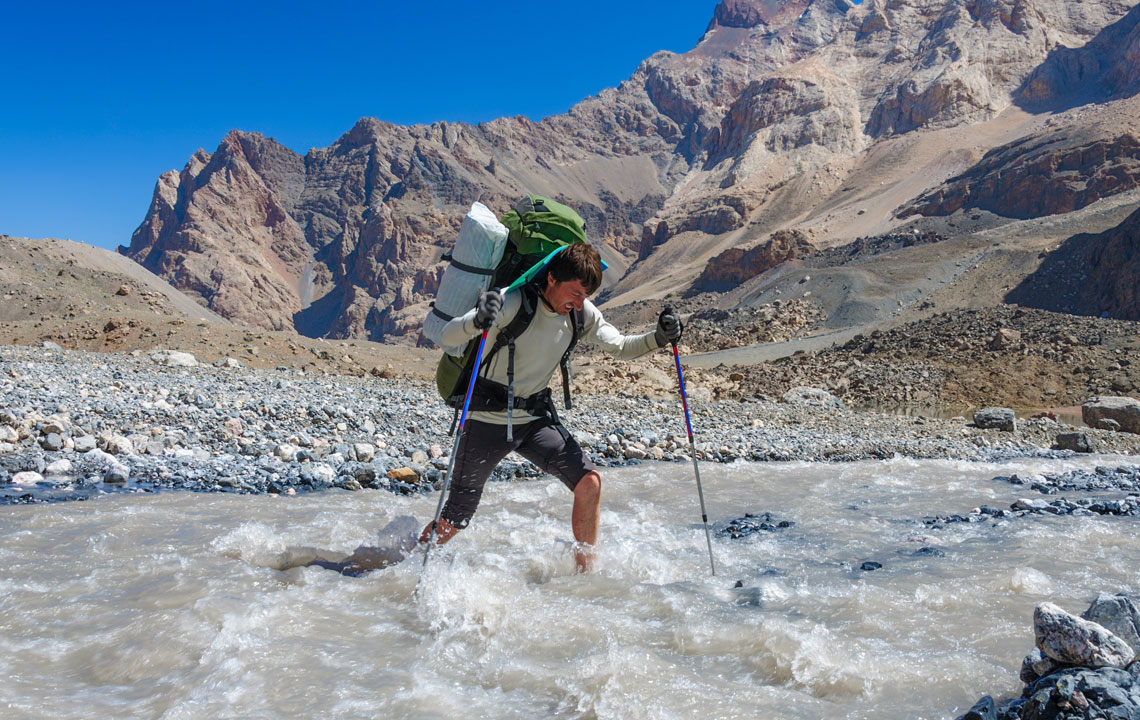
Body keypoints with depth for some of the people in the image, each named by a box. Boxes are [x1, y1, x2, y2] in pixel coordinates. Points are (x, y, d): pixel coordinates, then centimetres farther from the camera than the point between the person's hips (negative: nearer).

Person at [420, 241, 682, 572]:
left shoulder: (581, 313, -6)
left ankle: (585, 574, 3)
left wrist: (658, 338, -14)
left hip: (537, 418, 5)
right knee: (456, 518, 2)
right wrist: (478, 321, -53)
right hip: (488, 418, -5)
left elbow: (620, 348, 5)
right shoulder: (514, 303, -24)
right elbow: (448, 336, -31)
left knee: (589, 482, -12)